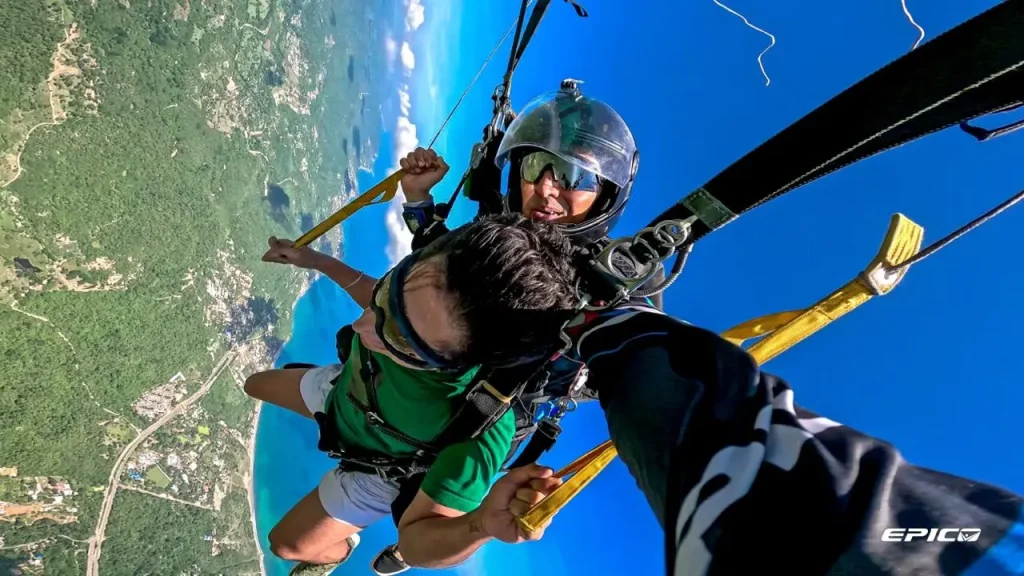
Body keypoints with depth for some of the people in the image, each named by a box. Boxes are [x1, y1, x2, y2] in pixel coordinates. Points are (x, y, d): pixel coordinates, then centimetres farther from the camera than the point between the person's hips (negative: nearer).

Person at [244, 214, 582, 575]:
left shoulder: (479, 430, -50)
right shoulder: (435, 311, -36)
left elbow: (416, 543, -38)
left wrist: (482, 525, -58)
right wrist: (315, 260, -6)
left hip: (379, 471, -4)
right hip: (342, 389, 5)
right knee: (255, 386, 30)